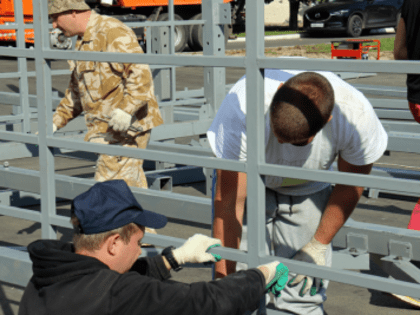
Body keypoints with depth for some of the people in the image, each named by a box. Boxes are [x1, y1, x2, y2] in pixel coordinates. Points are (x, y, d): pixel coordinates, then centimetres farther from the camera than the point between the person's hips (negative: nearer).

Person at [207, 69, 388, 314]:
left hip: (307, 191, 1)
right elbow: (229, 203, -31)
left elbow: (350, 186, -9)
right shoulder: (243, 104, -38)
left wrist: (318, 247, -5)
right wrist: (223, 278, -29)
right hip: (248, 187, -1)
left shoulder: (356, 116, -31)